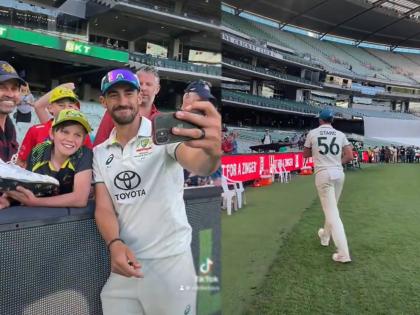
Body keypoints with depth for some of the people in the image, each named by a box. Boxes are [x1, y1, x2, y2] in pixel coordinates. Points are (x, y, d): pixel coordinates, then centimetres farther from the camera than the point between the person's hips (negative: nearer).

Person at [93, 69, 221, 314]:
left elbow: (199, 166, -29)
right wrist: (115, 244, -19)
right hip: (125, 262, 4)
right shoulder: (100, 153, 6)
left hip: (170, 262, -4)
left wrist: (212, 151, -54)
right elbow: (104, 208, 1)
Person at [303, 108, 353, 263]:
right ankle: (325, 236, 43)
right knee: (331, 208, 23)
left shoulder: (312, 133, 2)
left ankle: (343, 253, -12)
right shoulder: (340, 134, 8)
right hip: (339, 174, 4)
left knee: (332, 213, -7)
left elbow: (305, 154, 13)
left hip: (323, 174, -4)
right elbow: (349, 156, 2)